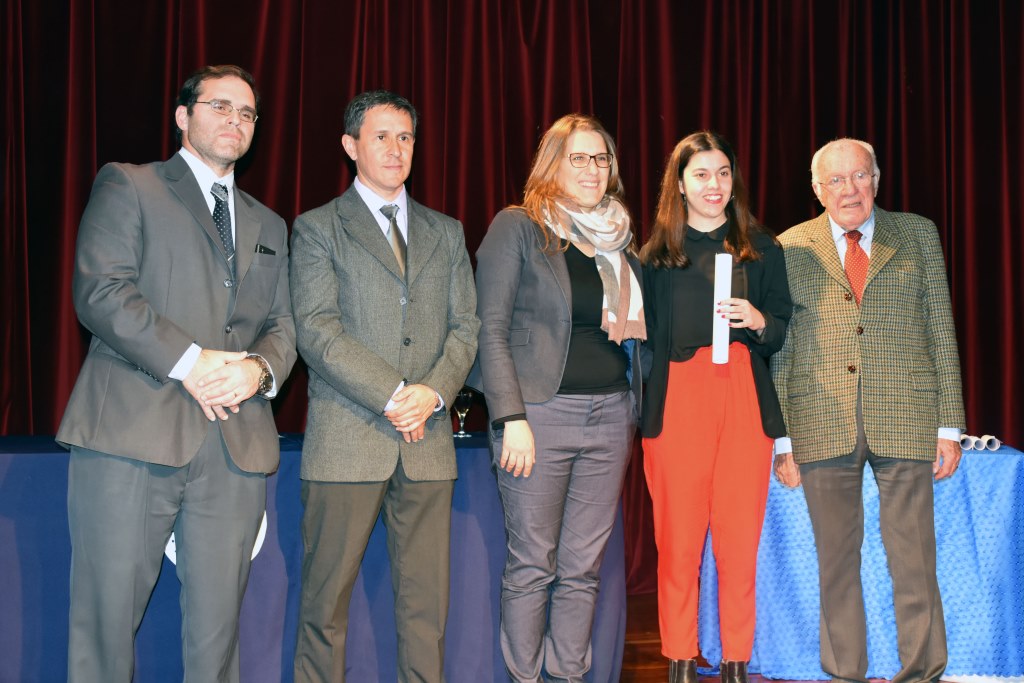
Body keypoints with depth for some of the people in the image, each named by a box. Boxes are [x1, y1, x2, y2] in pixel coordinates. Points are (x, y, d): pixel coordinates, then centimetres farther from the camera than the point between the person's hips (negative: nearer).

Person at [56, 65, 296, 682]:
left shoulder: (269, 226, 25)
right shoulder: (127, 186, 8)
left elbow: (284, 324, 17)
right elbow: (101, 292, -6)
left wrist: (259, 369, -6)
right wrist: (190, 361, -14)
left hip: (237, 444, 4)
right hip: (132, 431, -4)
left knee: (217, 625, 4)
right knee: (107, 618, -1)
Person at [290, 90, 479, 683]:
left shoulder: (447, 233, 18)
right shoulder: (317, 228, 6)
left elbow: (465, 326, 12)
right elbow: (317, 329, -6)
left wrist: (434, 393, -7)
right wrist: (392, 395, -13)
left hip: (428, 438, 3)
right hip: (348, 435, -3)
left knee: (427, 600, 4)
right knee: (327, 597, 1)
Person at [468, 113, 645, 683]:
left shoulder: (621, 238, 15)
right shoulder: (518, 227, -1)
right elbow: (492, 328, -6)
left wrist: (634, 326, -2)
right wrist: (512, 418, -14)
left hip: (611, 416, 5)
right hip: (542, 412, -5)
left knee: (583, 567, 7)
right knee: (533, 566, 0)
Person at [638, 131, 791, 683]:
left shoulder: (761, 249, 13)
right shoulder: (656, 254, 10)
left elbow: (781, 334, 12)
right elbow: (645, 339, 9)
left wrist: (757, 321, -9)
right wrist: (641, 414, 0)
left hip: (745, 402, 1)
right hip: (677, 401, -1)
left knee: (740, 543, -1)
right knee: (678, 542, -1)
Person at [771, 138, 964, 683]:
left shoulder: (917, 235, 10)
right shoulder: (791, 249, 7)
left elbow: (942, 331, 8)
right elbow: (778, 349, 6)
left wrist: (949, 425, 2)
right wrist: (782, 437, 0)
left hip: (905, 423, 0)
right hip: (822, 427, 0)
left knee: (914, 560, 2)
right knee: (836, 561, 7)